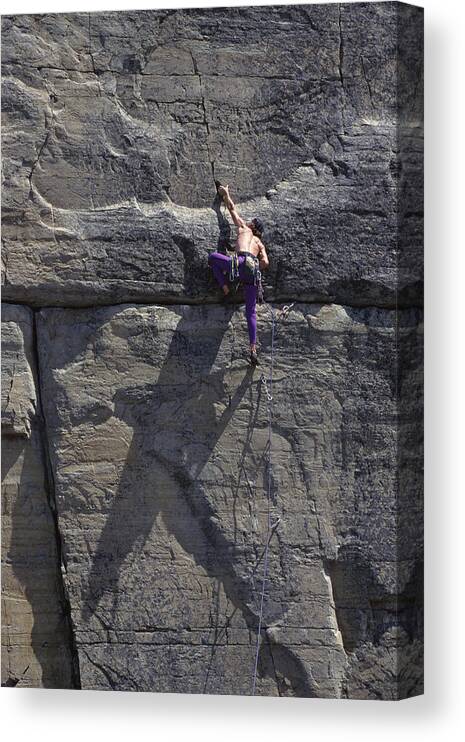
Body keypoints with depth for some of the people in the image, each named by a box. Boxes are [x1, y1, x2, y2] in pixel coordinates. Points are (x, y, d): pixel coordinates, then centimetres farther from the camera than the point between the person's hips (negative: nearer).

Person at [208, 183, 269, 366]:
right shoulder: (260, 243, 29)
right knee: (251, 312, 8)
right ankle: (253, 348, -3)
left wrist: (225, 193, 50)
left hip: (241, 262, -5)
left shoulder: (243, 228, 23)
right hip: (253, 271, 5)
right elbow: (265, 263, 16)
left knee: (212, 257, 19)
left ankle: (225, 287, 6)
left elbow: (232, 209, 35)